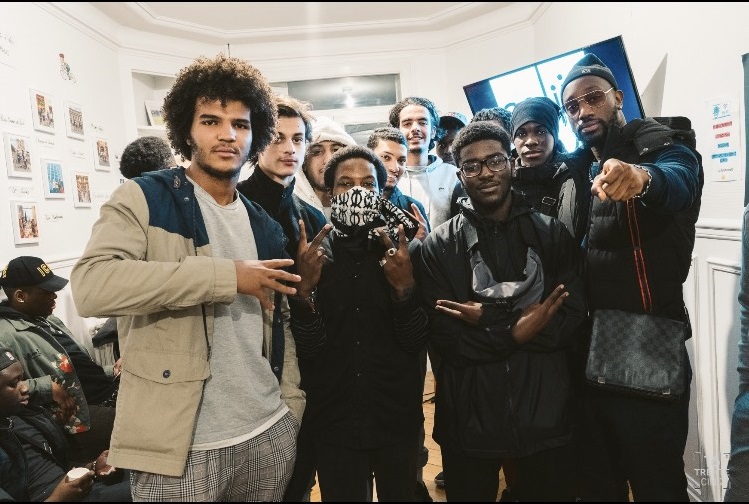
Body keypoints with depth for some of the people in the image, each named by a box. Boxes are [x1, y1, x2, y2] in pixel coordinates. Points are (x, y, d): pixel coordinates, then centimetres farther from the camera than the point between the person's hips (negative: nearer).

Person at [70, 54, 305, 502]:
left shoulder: (265, 225, 9)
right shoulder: (143, 199, -7)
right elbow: (90, 286, -24)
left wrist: (292, 404, 7)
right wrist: (227, 275, -23)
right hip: (181, 443, -4)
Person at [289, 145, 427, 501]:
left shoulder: (408, 251, -6)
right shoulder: (314, 255, -4)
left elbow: (416, 343, -10)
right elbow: (309, 349, -10)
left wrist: (405, 287, -25)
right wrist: (304, 288, -25)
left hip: (396, 419, 0)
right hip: (333, 422, 0)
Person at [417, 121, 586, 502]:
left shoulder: (553, 234, 1)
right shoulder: (438, 246, -3)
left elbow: (572, 321, -7)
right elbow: (446, 339, -10)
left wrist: (488, 320, -16)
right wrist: (515, 331, -19)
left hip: (545, 415, 1)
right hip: (469, 420, -1)